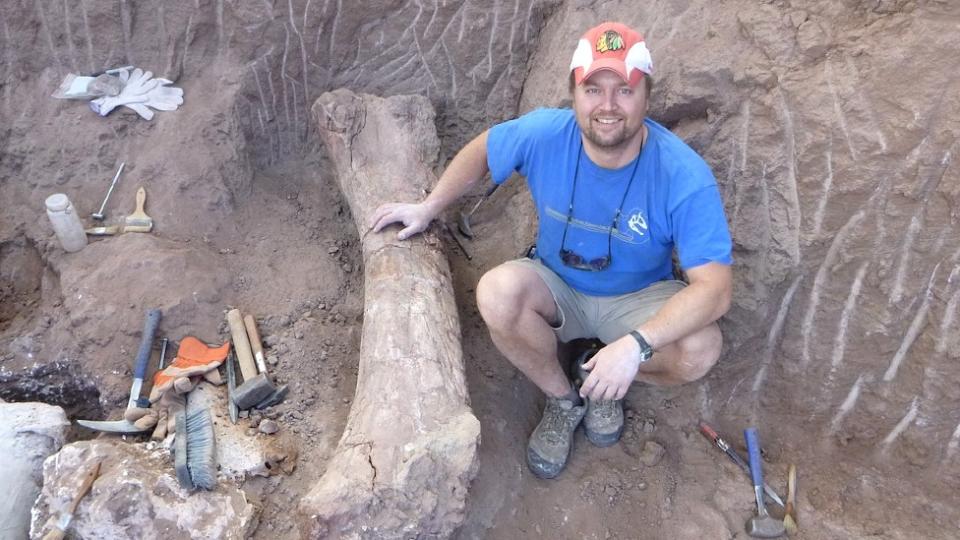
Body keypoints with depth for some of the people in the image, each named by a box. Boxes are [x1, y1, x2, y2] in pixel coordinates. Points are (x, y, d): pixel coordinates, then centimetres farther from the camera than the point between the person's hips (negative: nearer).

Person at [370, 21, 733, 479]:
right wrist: (428, 209, 6)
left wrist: (636, 344, -46)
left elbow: (715, 287, -32)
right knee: (497, 291, -32)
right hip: (557, 290, 2)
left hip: (639, 301, -1)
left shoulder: (684, 176, -28)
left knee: (699, 349, -31)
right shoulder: (543, 133, -21)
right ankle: (562, 399, -2)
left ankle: (607, 384, 4)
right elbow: (481, 150, 2)